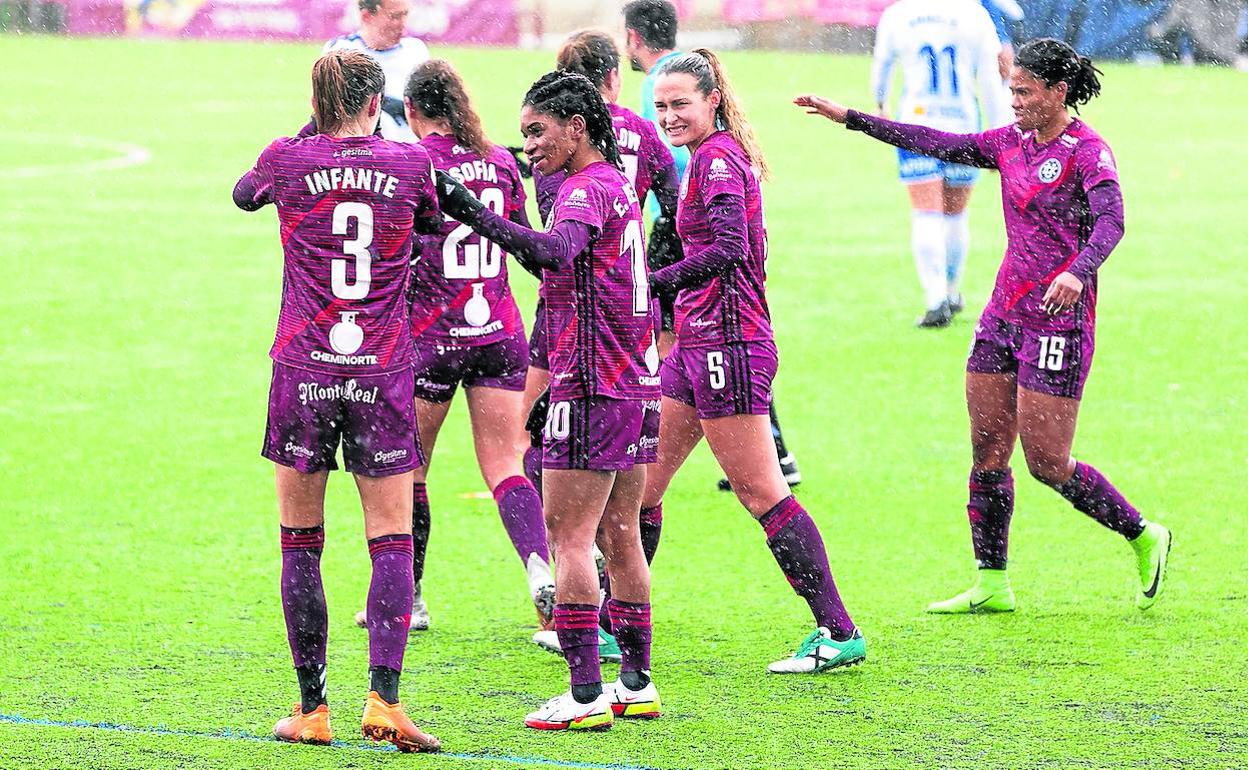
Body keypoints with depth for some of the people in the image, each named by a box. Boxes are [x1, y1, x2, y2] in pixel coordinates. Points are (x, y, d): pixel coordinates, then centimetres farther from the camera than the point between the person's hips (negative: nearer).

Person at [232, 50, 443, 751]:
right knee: (393, 543, 2)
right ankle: (384, 699, -14)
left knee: (301, 545, 9)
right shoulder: (410, 163, 0)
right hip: (383, 376, 0)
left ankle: (312, 709, 8)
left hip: (303, 371, 0)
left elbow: (244, 194, 21)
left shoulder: (288, 159, -2)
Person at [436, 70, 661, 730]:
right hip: (636, 382, 10)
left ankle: (585, 694, -11)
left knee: (569, 536, -8)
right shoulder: (617, 182, 16)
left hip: (591, 386, -10)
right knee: (619, 534, 13)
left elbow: (552, 253, -33)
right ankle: (636, 683, 17)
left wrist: (477, 217, -38)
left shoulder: (588, 188, -14)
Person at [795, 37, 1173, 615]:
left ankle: (1145, 537, 13)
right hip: (1004, 312, 8)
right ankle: (991, 585, 12)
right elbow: (940, 144, 16)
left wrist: (1077, 272, -46)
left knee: (1046, 464, -6)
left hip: (1058, 319, -8)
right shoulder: (1013, 143, 9)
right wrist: (850, 118, 16)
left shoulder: (1087, 150, -12)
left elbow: (1110, 221, -27)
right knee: (987, 453, 5)